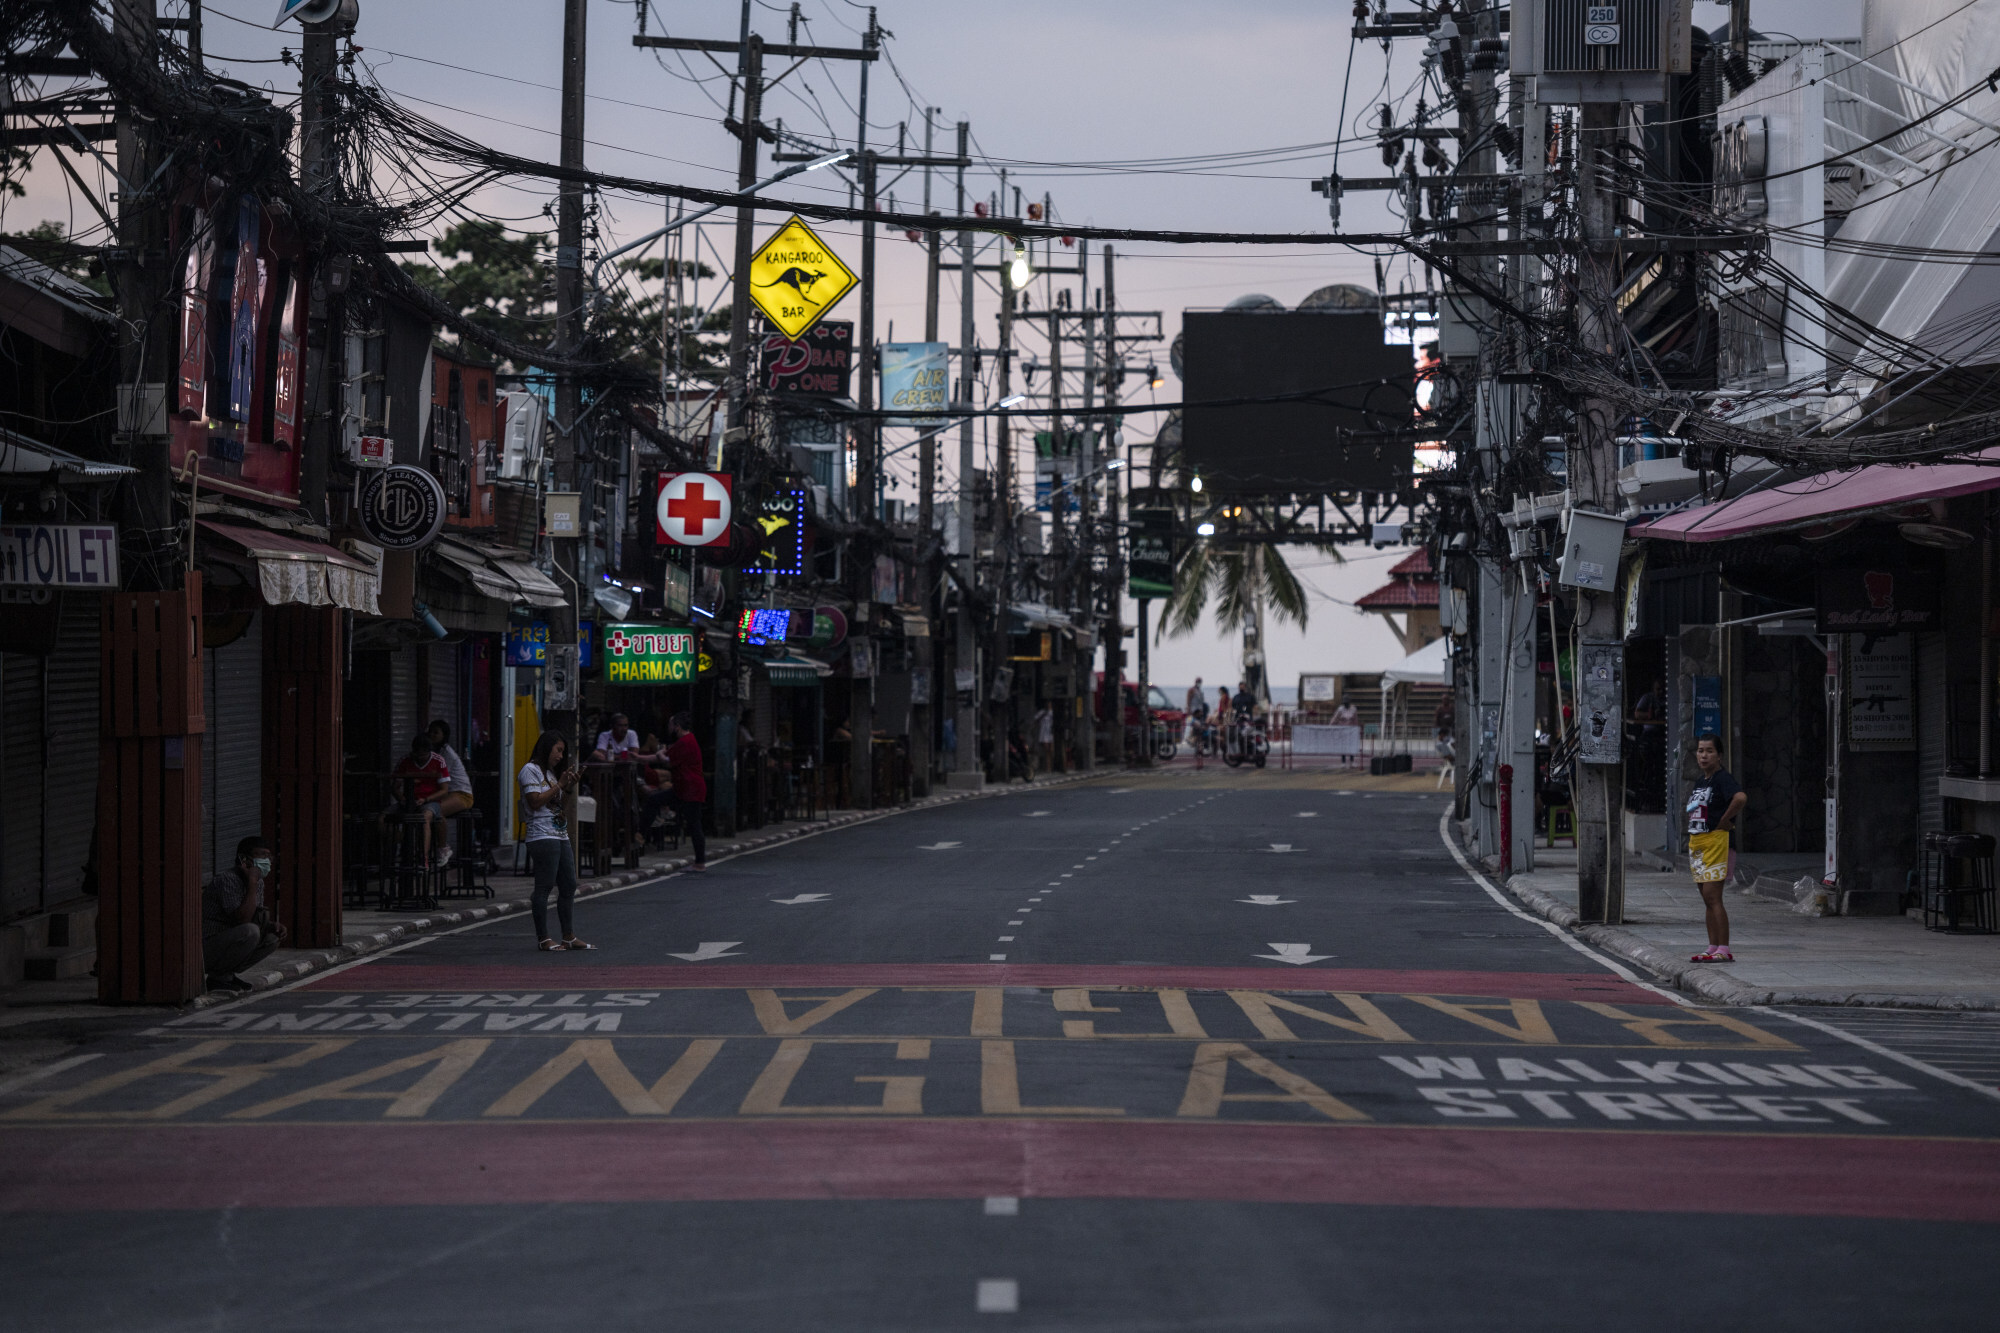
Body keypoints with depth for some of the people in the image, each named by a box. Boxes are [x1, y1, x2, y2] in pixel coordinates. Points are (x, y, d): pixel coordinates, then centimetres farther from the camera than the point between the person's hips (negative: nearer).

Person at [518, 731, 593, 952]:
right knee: (544, 886, -9)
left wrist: (568, 787, 10)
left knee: (569, 886, 7)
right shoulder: (531, 770, -5)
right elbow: (535, 802, -15)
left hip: (560, 834, 9)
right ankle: (543, 939, -7)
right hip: (542, 835, -9)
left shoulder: (551, 772, 23)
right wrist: (559, 785, -10)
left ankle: (569, 936, 11)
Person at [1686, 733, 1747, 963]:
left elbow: (1741, 798, -30)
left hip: (1715, 840, -9)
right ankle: (1712, 947, 15)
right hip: (1696, 841, 9)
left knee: (1712, 896, -12)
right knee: (1707, 898, 10)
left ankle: (1724, 950, -11)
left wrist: (1725, 820, -19)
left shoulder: (1722, 778, -12)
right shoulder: (1699, 782, 16)